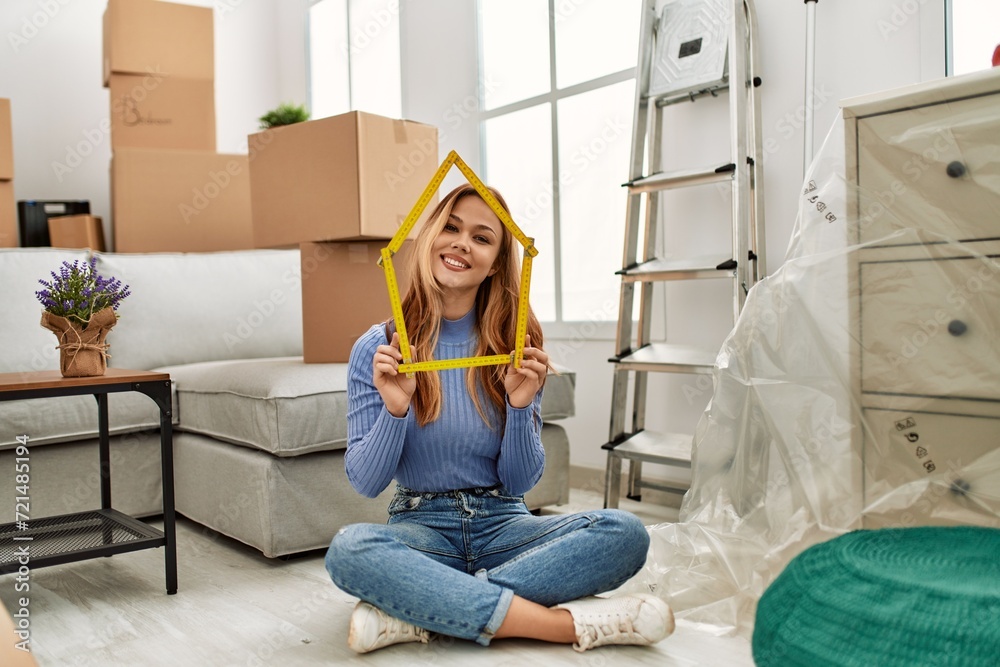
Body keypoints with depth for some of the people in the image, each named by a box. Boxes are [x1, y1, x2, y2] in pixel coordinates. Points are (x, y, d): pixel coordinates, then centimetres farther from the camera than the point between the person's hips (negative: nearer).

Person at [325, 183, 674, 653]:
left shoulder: (515, 349, 1)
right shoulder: (377, 349, -3)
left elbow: (521, 482, 1)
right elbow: (365, 483, -5)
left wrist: (520, 407, -17)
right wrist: (395, 409, -22)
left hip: (502, 525, 2)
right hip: (422, 527, -2)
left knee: (625, 533, -23)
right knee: (348, 549, -35)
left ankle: (418, 613, -25)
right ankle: (568, 624, -28)